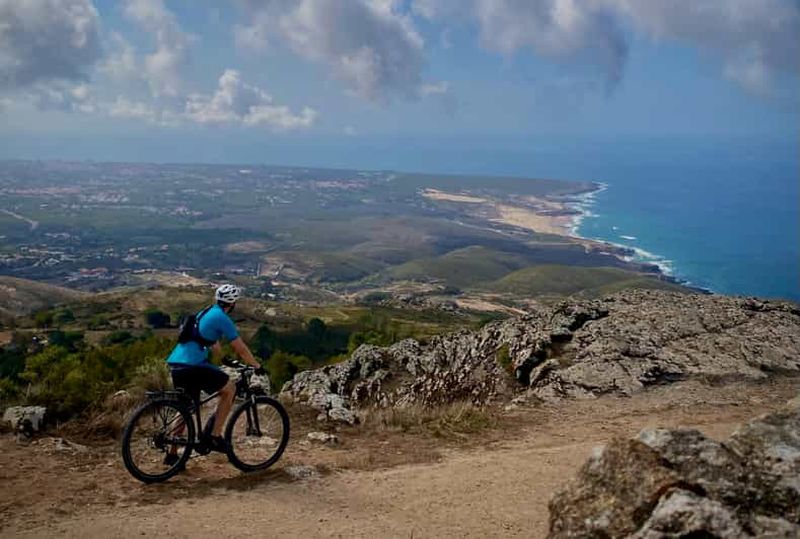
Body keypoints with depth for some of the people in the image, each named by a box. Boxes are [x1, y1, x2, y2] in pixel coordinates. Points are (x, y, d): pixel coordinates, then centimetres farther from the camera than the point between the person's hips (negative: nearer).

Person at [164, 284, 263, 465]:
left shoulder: (205, 313, 22)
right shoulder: (222, 319, -5)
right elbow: (241, 349, -1)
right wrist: (257, 366, 11)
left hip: (175, 364, 9)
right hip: (193, 366, -9)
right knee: (230, 389, 5)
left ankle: (172, 454, 24)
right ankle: (215, 437, 5)